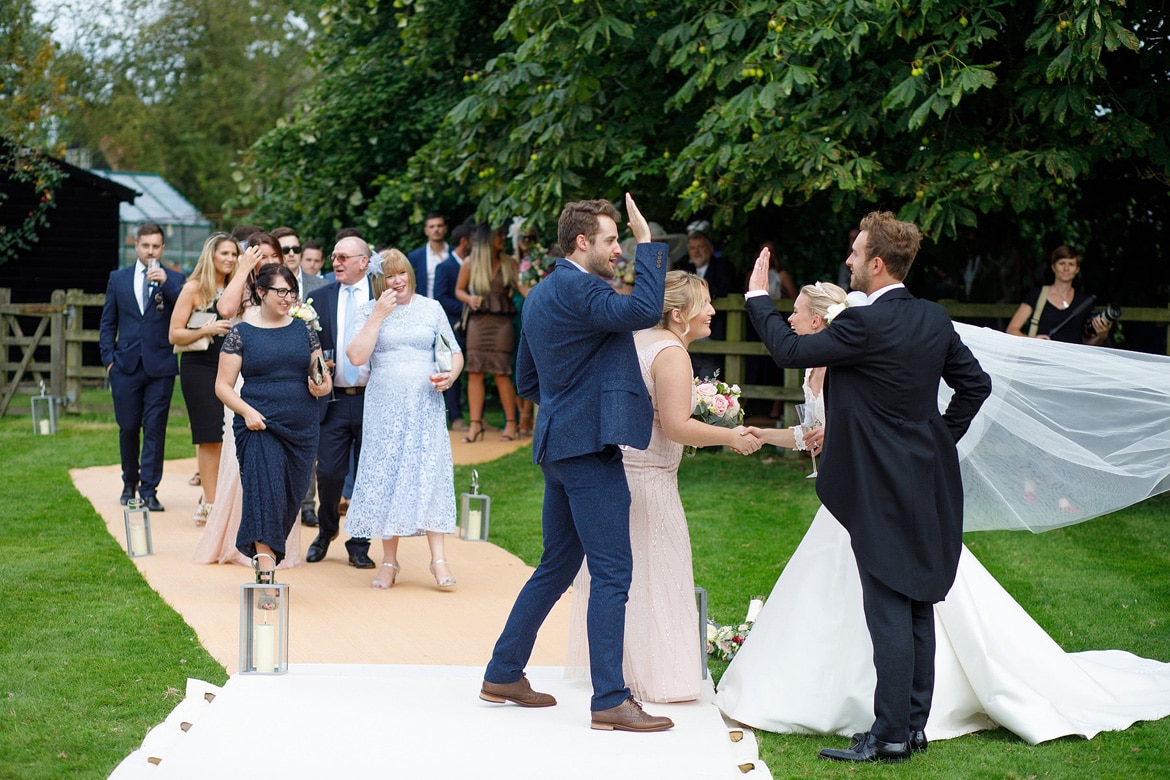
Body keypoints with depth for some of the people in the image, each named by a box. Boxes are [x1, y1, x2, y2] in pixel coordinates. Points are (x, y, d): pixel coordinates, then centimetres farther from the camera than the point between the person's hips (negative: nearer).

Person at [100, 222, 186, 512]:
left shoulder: (173, 279, 5)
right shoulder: (118, 279, 10)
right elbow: (107, 323, 13)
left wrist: (165, 282, -21)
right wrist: (109, 358, 3)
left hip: (160, 367, -2)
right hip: (126, 366, 2)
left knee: (155, 430, -3)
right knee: (128, 428, 7)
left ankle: (149, 491, 0)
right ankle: (130, 483, 25)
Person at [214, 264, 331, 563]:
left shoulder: (304, 330, 11)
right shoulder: (241, 333, 2)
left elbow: (322, 376, 16)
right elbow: (223, 385, 1)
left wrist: (323, 386, -8)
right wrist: (247, 411, -15)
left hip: (301, 429, 4)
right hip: (259, 427, -4)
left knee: (291, 498, 7)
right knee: (266, 493, -15)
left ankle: (260, 552, 26)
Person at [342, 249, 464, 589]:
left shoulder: (431, 308, 8)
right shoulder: (369, 311, 4)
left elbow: (455, 353, 12)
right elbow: (356, 356, -10)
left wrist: (450, 375, -9)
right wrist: (379, 315, -12)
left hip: (426, 404, 0)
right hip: (384, 405, 0)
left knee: (429, 472, -8)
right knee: (385, 475, 0)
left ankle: (438, 559, -9)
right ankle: (389, 561, 8)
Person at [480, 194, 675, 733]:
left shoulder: (541, 294, 17)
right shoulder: (577, 288, -14)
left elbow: (527, 380, 23)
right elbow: (644, 311, -29)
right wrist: (647, 242, -20)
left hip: (557, 445, 10)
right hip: (589, 445, -10)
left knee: (557, 566, 18)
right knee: (612, 572, -8)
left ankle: (503, 674, 24)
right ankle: (610, 700, -7)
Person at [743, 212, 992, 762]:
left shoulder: (865, 325, -19)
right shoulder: (935, 319, 5)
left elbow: (789, 350, -12)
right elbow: (975, 383, 11)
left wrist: (758, 296, 2)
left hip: (883, 489, -8)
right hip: (928, 482, 8)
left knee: (889, 610, -5)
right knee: (918, 607, 13)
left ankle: (890, 734, -2)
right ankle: (914, 722, 20)